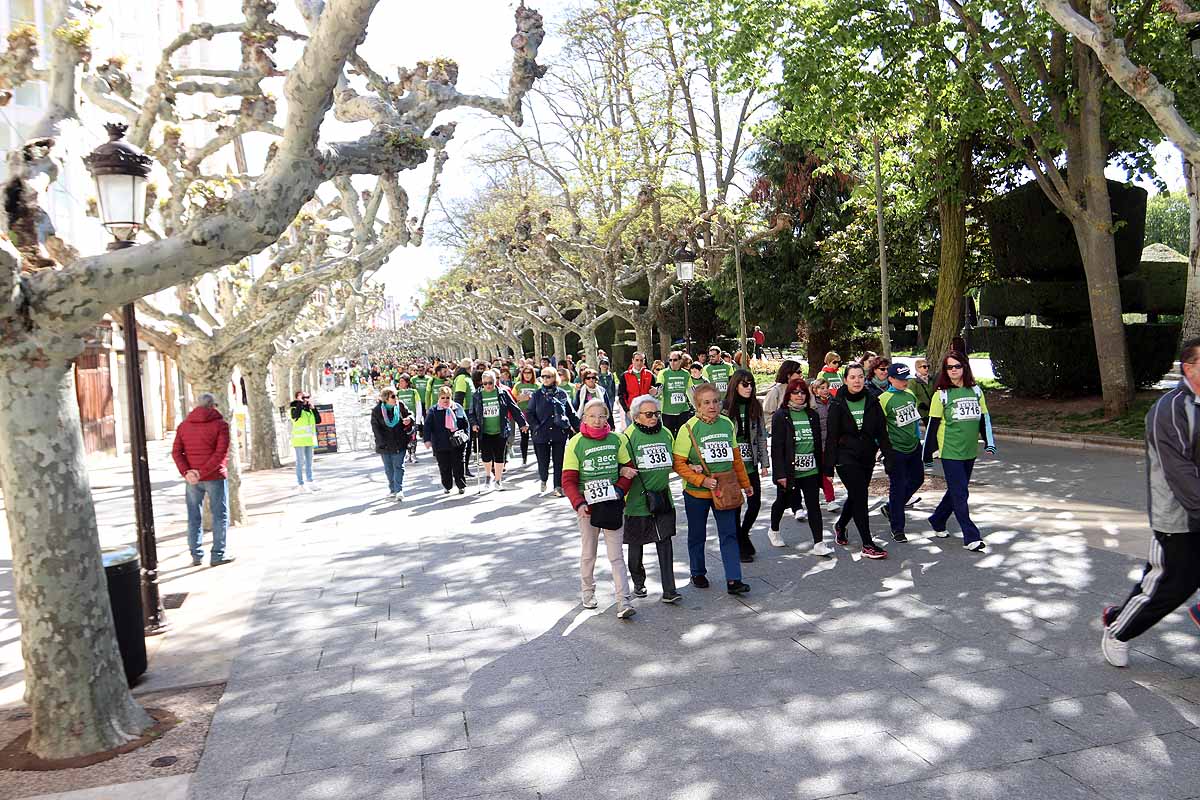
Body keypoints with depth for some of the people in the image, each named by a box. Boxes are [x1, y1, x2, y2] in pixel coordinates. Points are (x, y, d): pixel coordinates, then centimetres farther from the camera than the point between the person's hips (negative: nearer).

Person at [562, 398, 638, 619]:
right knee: (588, 553, 14)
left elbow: (628, 468, 6)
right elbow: (568, 480, -8)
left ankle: (623, 601, 2)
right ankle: (588, 592, 34)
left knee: (616, 554, 1)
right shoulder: (576, 443, -7)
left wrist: (620, 489, -10)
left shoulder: (616, 440, -2)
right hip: (588, 505, -1)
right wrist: (579, 504, -21)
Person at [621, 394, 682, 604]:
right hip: (637, 499, -3)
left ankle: (669, 590, 4)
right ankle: (638, 583, 32)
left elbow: (674, 461, 20)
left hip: (662, 499, 3)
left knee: (665, 543, 0)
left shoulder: (666, 433, 7)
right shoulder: (627, 436, -10)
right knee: (636, 544, 11)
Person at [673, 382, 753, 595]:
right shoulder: (689, 428, -13)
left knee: (729, 534, 1)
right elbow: (678, 464, -14)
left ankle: (733, 580, 5)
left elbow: (736, 457, 11)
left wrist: (745, 483, 16)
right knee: (697, 535, 13)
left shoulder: (727, 424, 1)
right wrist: (702, 480, -22)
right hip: (696, 492, -3)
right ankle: (698, 573, 31)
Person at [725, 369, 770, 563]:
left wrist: (764, 463, 6)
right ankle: (741, 546, 19)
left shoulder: (755, 407, 6)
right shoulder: (725, 408, -8)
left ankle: (743, 534, 32)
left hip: (751, 463, 4)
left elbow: (762, 436, 9)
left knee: (755, 503, 5)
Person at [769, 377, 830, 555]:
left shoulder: (812, 415, 8)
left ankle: (819, 543, -1)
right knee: (782, 502, 15)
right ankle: (774, 531, 38)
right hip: (788, 470, -3)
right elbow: (777, 447, -12)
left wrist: (820, 467, 10)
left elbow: (818, 443, 13)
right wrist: (780, 473, -16)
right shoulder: (781, 415, -7)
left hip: (810, 470, 4)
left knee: (814, 505, -2)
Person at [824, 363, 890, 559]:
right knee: (860, 498, -9)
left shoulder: (872, 402, 3)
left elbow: (882, 432, 5)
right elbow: (832, 438, -7)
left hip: (867, 458, 5)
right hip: (846, 459, -4)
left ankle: (840, 525, 43)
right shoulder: (838, 405, -6)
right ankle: (868, 545, -2)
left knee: (855, 497, 16)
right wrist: (828, 466, -9)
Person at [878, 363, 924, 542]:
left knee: (917, 479, 17)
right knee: (898, 487, -1)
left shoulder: (910, 395, 6)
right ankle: (897, 529, 10)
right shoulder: (884, 399, -15)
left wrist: (918, 437, 19)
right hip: (896, 450, -7)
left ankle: (890, 508, 36)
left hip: (913, 447, 7)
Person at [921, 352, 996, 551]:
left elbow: (984, 417, 13)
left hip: (970, 451, 5)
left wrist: (989, 443, 7)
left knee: (957, 491, 14)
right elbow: (933, 424, -4)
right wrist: (928, 453, -3)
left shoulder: (975, 391, 6)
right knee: (960, 494, -6)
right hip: (950, 452, -5)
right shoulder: (941, 394, -6)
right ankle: (971, 537, -2)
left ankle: (937, 521, 33)